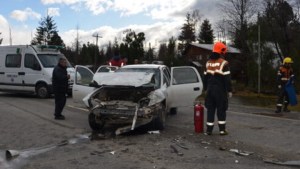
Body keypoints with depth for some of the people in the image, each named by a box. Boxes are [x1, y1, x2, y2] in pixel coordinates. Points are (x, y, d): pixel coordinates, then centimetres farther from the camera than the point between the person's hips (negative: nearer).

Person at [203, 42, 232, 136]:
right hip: (220, 90, -5)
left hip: (210, 89, 5)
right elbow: (227, 79, -12)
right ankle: (222, 130, 6)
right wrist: (229, 90, -5)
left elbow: (205, 78, 14)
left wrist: (206, 89, 21)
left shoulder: (208, 63, 9)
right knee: (221, 110, 3)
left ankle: (209, 130, 8)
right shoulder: (224, 63, -10)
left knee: (210, 110, 8)